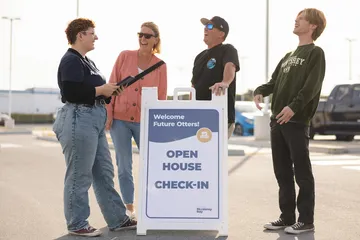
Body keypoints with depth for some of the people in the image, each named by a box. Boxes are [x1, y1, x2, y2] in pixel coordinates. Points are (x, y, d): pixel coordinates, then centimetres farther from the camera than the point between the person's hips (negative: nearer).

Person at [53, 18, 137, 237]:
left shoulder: (86, 61, 19)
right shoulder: (71, 60, -11)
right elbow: (70, 93, -22)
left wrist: (109, 91, 7)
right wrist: (100, 90, -15)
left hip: (94, 121, 10)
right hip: (79, 121, -10)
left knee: (105, 173, 13)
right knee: (80, 176, -1)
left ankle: (118, 219, 21)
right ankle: (77, 225, 11)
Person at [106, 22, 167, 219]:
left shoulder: (160, 65, 0)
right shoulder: (124, 56, -2)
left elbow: (161, 96, 3)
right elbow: (112, 86, 0)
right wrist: (108, 113, -5)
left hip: (144, 121, 0)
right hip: (119, 119, 0)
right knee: (124, 167, 7)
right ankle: (129, 208, 21)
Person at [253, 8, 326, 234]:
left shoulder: (316, 53, 0)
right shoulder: (288, 56, 23)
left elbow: (312, 86, -13)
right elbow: (274, 82, 20)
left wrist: (294, 107, -26)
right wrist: (260, 91, -1)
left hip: (297, 121, -8)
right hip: (277, 121, 8)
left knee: (302, 172, -2)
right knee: (282, 172, 10)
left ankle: (306, 220, 6)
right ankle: (287, 217, 19)